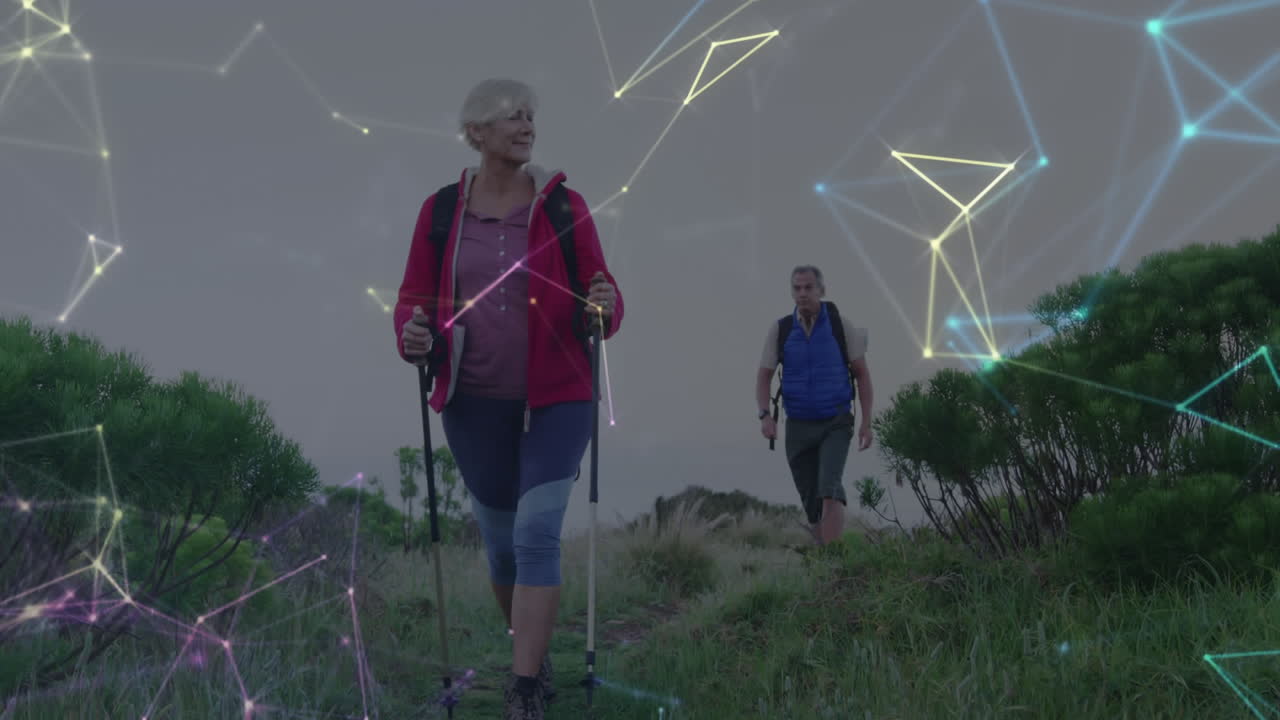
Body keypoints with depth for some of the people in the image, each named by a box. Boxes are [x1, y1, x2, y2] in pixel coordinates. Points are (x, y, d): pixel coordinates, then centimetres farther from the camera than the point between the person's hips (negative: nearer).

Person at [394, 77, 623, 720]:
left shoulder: (563, 205, -3)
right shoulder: (441, 209, 1)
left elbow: (601, 292, 0)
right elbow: (415, 299, 4)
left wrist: (604, 307, -23)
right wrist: (414, 337, -18)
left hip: (555, 400, -2)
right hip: (474, 404, 2)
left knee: (536, 533, -13)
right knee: (500, 539, 12)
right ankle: (533, 657, 35)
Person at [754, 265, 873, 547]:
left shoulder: (841, 325, -7)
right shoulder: (780, 329, -3)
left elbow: (862, 374, 0)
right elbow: (764, 378, -1)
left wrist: (867, 422, -6)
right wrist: (765, 417, -19)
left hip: (836, 426, -2)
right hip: (799, 428, 2)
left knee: (830, 487, -25)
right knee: (812, 502, 6)